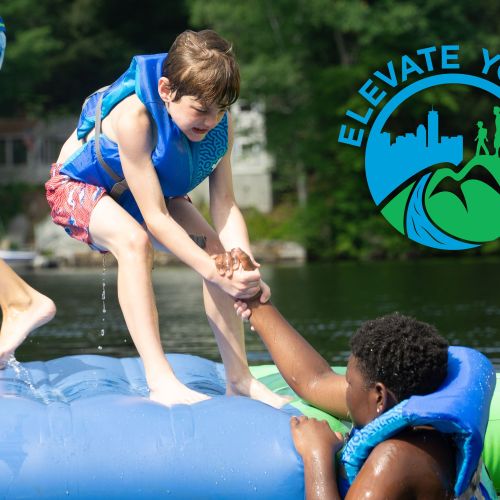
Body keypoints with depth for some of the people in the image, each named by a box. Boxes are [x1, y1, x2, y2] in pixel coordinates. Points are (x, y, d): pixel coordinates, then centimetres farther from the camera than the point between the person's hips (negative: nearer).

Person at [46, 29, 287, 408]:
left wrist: (248, 270, -37)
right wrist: (216, 274, -42)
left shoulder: (219, 122, -21)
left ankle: (239, 379, 0)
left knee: (215, 248, -10)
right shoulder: (133, 116, -40)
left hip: (148, 189, 7)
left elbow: (225, 205, -21)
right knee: (134, 240, -35)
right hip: (79, 186, -6)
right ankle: (161, 383, -38)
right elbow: (155, 218, -38)